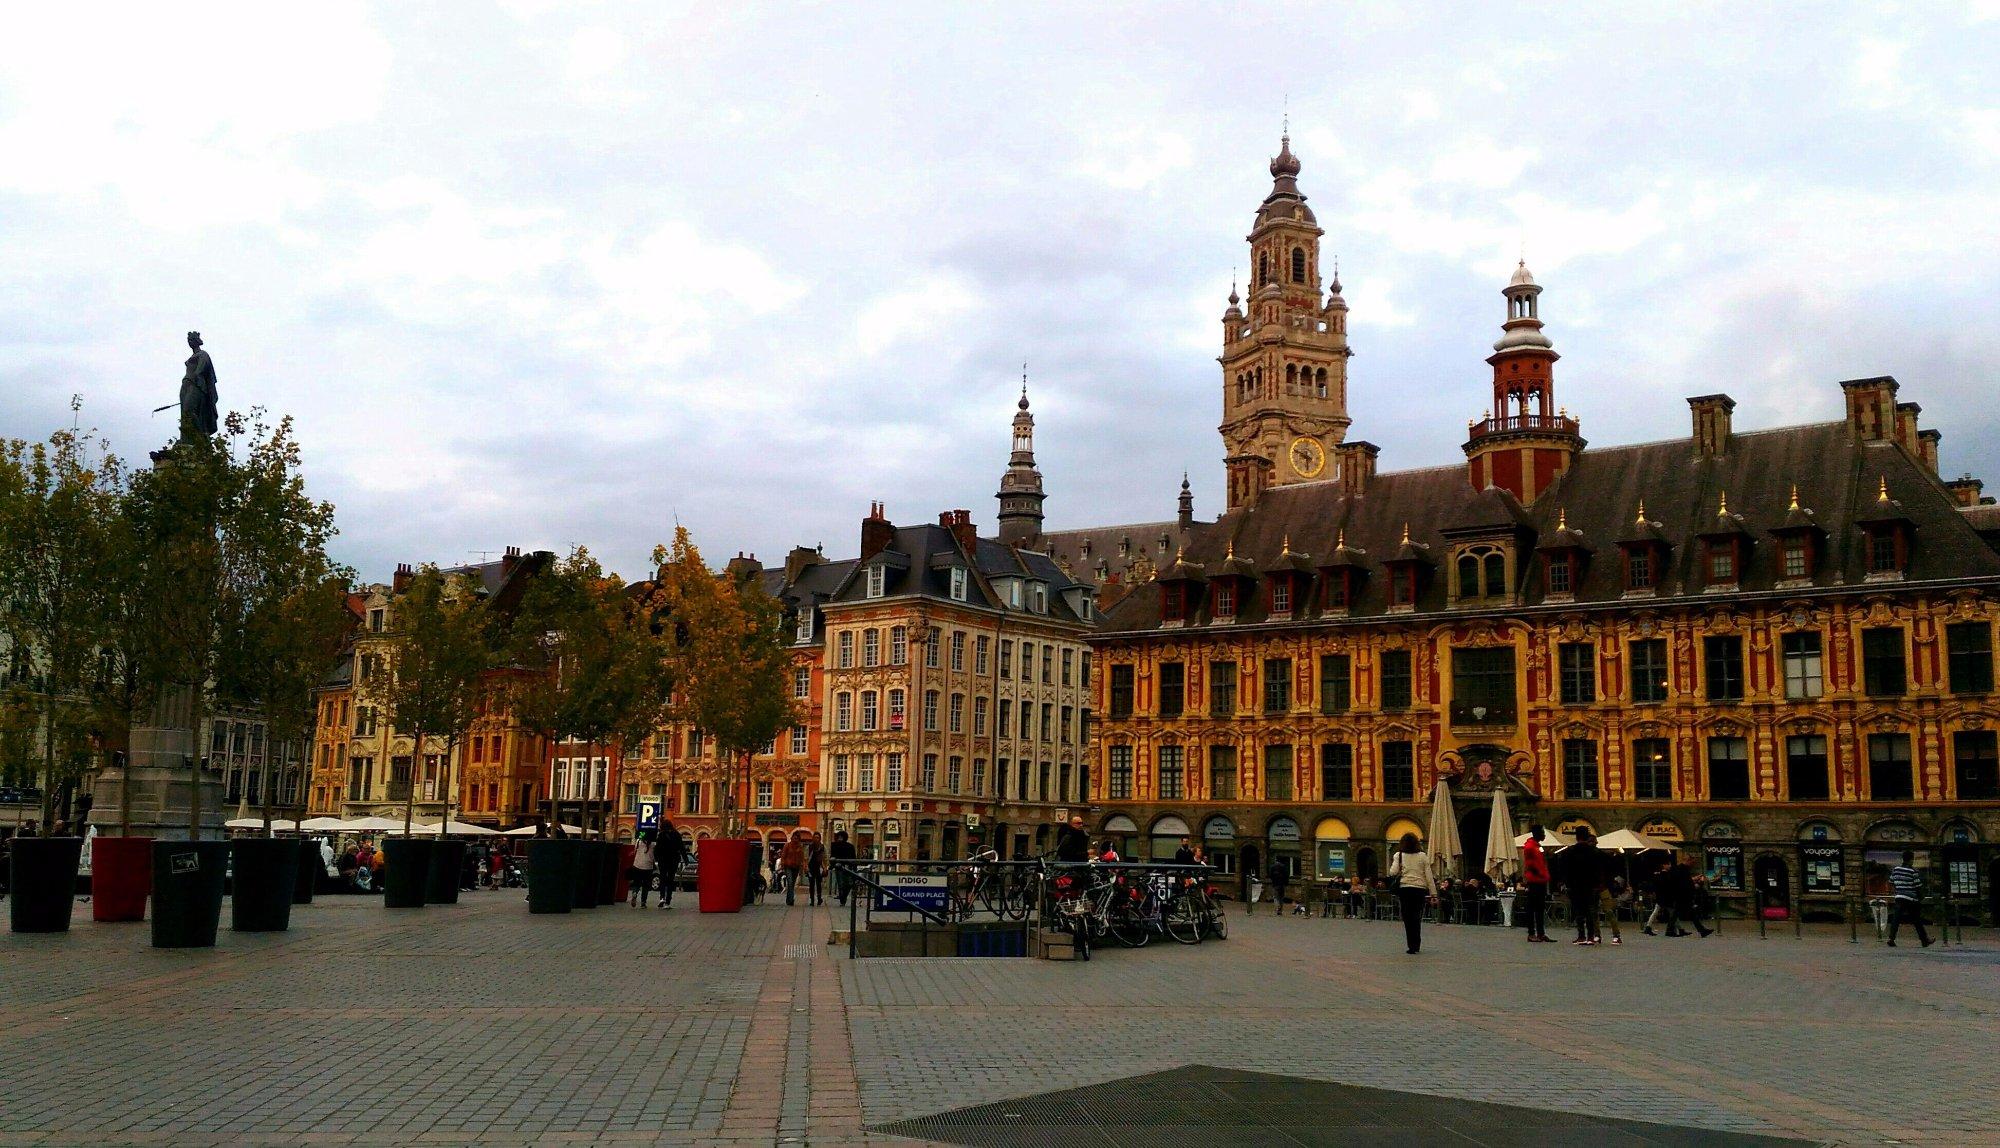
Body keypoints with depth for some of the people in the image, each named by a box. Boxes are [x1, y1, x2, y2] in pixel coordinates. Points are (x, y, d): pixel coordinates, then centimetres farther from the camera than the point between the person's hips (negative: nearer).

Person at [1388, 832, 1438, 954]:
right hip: (1420, 888, 1)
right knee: (1417, 918, 11)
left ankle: (1412, 945, -2)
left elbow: (1393, 872, -6)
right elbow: (1429, 876, 4)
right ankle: (1416, 944, 14)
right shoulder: (1423, 856, 5)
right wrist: (1433, 893, 6)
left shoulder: (1399, 856, 2)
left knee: (1408, 918, 3)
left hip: (1405, 888, -1)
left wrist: (1391, 864, 15)